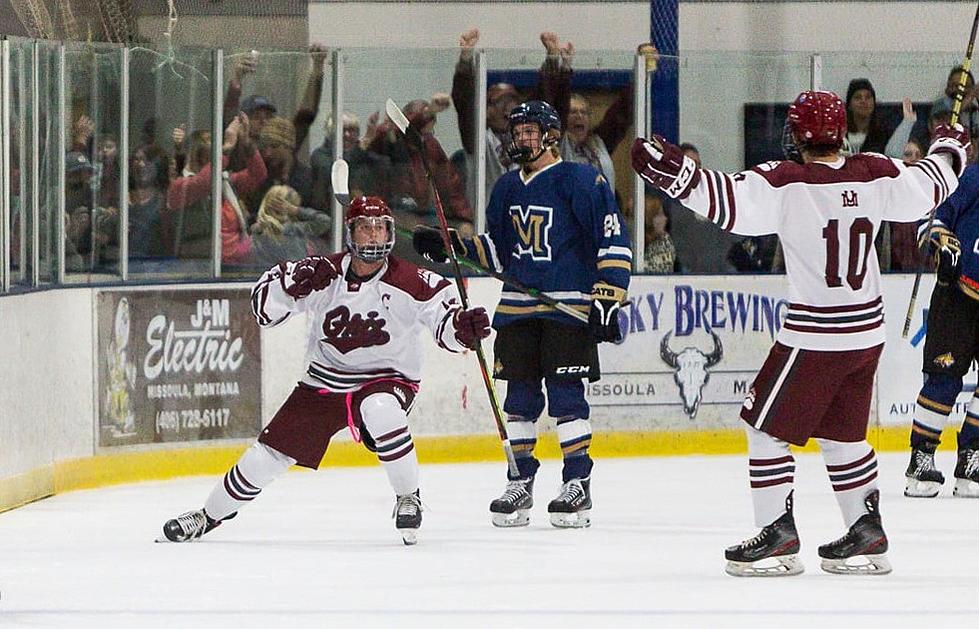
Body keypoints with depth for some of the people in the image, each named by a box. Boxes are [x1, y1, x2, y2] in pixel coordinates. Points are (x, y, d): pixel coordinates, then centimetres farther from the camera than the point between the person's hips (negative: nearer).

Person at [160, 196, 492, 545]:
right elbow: (263, 307, -7)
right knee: (267, 455, 2)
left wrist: (464, 327, -35)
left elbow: (443, 317, -11)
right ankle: (208, 516, 23)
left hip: (386, 378, -3)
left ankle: (408, 497, -19)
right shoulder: (323, 274, -8)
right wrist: (292, 284, -27)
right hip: (324, 382, 3)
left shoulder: (410, 282, -15)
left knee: (378, 410, -39)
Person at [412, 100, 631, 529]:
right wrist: (449, 247, 7)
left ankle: (578, 485, -1)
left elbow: (613, 241, -9)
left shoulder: (581, 181, -7)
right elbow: (497, 250, 21)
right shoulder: (508, 188, 15)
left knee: (566, 396, -8)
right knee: (519, 397, 7)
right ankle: (519, 485, 15)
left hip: (568, 308, -6)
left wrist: (608, 300, -15)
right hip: (517, 309, 6)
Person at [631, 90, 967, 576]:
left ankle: (779, 536, 0)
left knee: (767, 428, 4)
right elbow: (928, 187, 16)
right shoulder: (875, 175, 0)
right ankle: (867, 535, 19)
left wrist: (674, 174, -30)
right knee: (843, 434, 19)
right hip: (867, 331, 6)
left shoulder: (787, 183, -16)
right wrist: (948, 150, 36)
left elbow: (732, 202, -29)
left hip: (814, 337, -6)